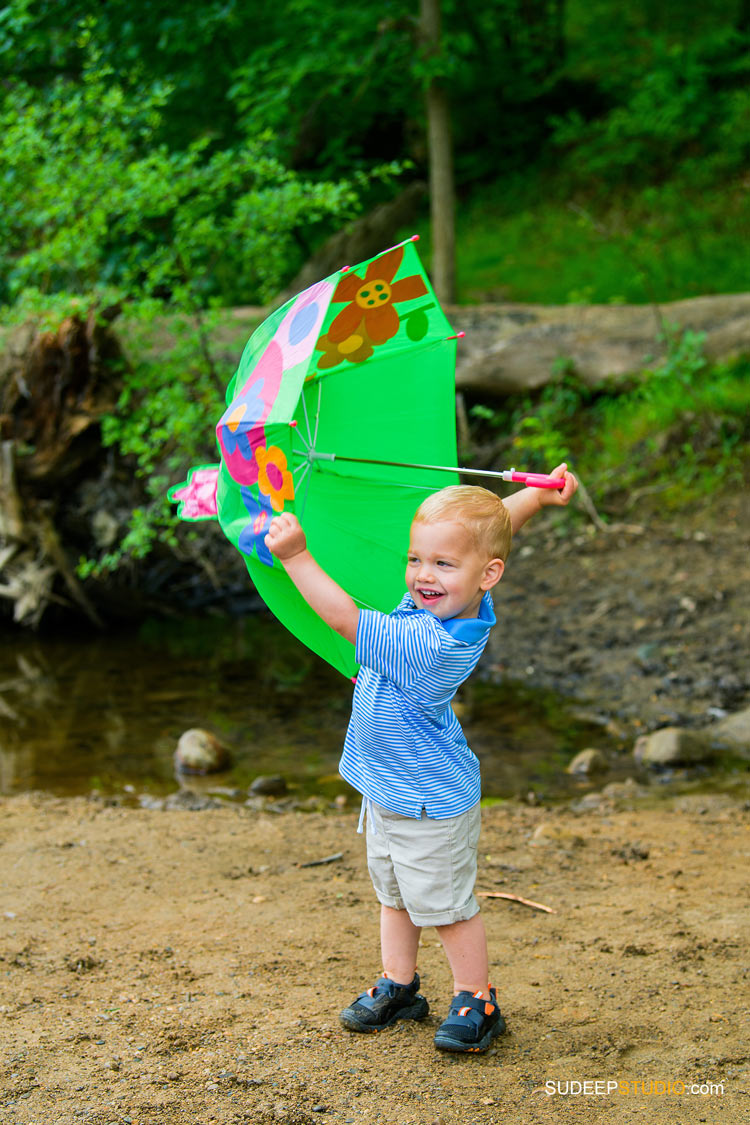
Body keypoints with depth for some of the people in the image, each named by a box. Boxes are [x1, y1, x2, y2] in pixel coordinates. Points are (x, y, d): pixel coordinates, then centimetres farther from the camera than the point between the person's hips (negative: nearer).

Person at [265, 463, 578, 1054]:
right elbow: (492, 521, 4)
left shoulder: (429, 643, -35)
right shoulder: (458, 603, -9)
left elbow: (345, 617, -35)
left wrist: (296, 556, -35)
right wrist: (538, 494, -8)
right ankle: (399, 985, 36)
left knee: (444, 903, 6)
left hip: (430, 804, -10)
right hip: (388, 791, 10)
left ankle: (476, 1000, 22)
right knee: (393, 892, 21)